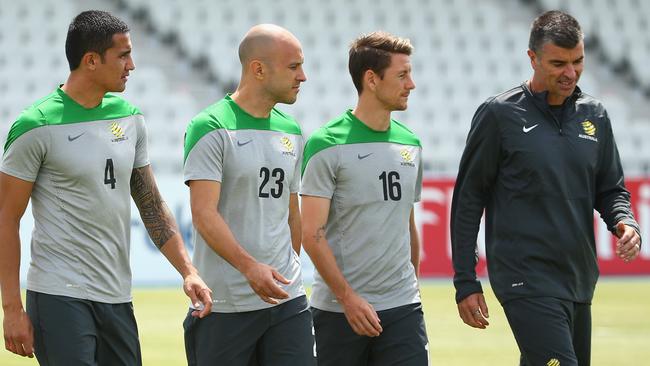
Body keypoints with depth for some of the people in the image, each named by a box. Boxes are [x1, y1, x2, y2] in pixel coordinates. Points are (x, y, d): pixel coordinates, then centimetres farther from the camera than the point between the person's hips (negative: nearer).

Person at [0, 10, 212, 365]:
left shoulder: (129, 118, 10)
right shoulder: (37, 126, -9)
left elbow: (152, 205, 16)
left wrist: (188, 271, 6)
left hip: (117, 297, 7)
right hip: (59, 296, -7)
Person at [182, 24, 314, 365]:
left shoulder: (290, 132, 14)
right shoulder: (210, 128, -8)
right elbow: (204, 214, -17)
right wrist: (250, 267, -28)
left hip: (288, 301, 6)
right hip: (224, 306, -6)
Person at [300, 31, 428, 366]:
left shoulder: (410, 144, 11)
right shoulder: (327, 145, -8)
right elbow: (312, 234, -11)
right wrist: (348, 297, -16)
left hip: (402, 309, 4)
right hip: (339, 310, -4)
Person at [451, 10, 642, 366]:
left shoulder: (594, 115, 12)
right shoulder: (499, 114, -3)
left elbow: (611, 188, 20)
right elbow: (468, 198, 0)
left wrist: (625, 223, -4)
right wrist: (465, 283, -3)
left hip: (579, 282, 6)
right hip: (526, 280, -6)